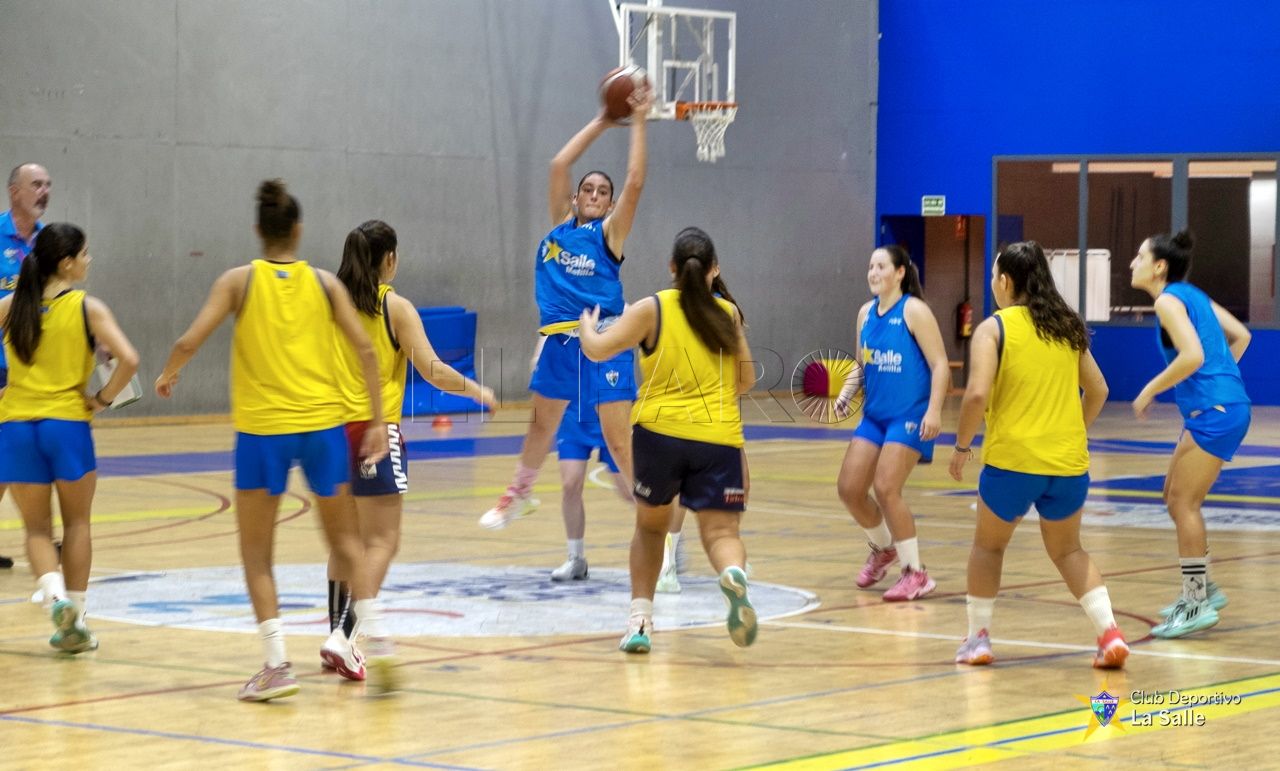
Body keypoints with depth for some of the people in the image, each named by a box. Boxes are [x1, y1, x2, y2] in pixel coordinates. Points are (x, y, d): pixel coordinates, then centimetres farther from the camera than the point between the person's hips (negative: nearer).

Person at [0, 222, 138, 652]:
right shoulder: (87, 308, -5)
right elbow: (128, 360, -16)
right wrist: (103, 399, -2)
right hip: (68, 423, -2)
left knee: (37, 529, 12)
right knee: (76, 524, 15)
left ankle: (57, 597, -15)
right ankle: (74, 623, 14)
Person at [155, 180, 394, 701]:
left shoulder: (239, 281, 0)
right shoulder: (324, 283, 6)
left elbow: (189, 342, -6)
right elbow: (364, 349, -1)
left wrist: (167, 376, 14)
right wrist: (377, 421, 4)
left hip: (262, 429, -2)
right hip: (323, 424, 2)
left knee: (256, 554, 10)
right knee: (345, 538, 20)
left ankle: (276, 664, 0)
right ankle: (376, 640, 7)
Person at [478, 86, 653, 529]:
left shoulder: (609, 232, 1)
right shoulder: (561, 224, 11)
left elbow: (635, 182, -10)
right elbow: (559, 165, 6)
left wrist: (638, 123, -6)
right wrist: (602, 122, 10)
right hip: (560, 342, 5)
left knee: (619, 440, -9)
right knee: (541, 425, 23)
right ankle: (520, 494, 43)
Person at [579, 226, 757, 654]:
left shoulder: (651, 309, 1)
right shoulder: (728, 314, 9)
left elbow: (598, 350, -3)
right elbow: (747, 381, 17)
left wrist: (588, 325, 19)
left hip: (660, 430, 0)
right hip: (719, 439, 0)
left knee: (650, 526, 21)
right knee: (720, 531, -3)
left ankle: (640, 619, 18)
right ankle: (733, 573, -37)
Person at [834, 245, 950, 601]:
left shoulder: (914, 311, -10)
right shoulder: (866, 313, 10)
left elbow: (940, 364, -13)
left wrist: (934, 411, -23)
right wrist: (847, 392, 2)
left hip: (909, 416, -7)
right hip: (874, 414, 7)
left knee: (885, 489, -15)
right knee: (849, 488, 3)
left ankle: (916, 574, -2)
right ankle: (883, 549, 30)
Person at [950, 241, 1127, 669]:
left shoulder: (994, 329, -6)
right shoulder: (1067, 328, 10)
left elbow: (977, 395, -17)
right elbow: (1097, 390, 15)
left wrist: (962, 445, -4)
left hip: (1011, 461, -4)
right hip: (1069, 464, 4)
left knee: (988, 545, 19)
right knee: (1068, 550, 20)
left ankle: (978, 638, 23)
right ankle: (1109, 632, 3)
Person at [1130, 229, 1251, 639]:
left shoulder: (1169, 300, -11)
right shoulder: (1192, 295, 16)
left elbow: (1193, 356, -23)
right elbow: (1240, 335, 21)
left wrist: (1149, 391, -13)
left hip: (1214, 413, -10)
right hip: (1221, 408, 10)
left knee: (1183, 502, -5)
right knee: (1175, 498, 16)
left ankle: (1197, 604, -1)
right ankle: (1202, 589, 23)